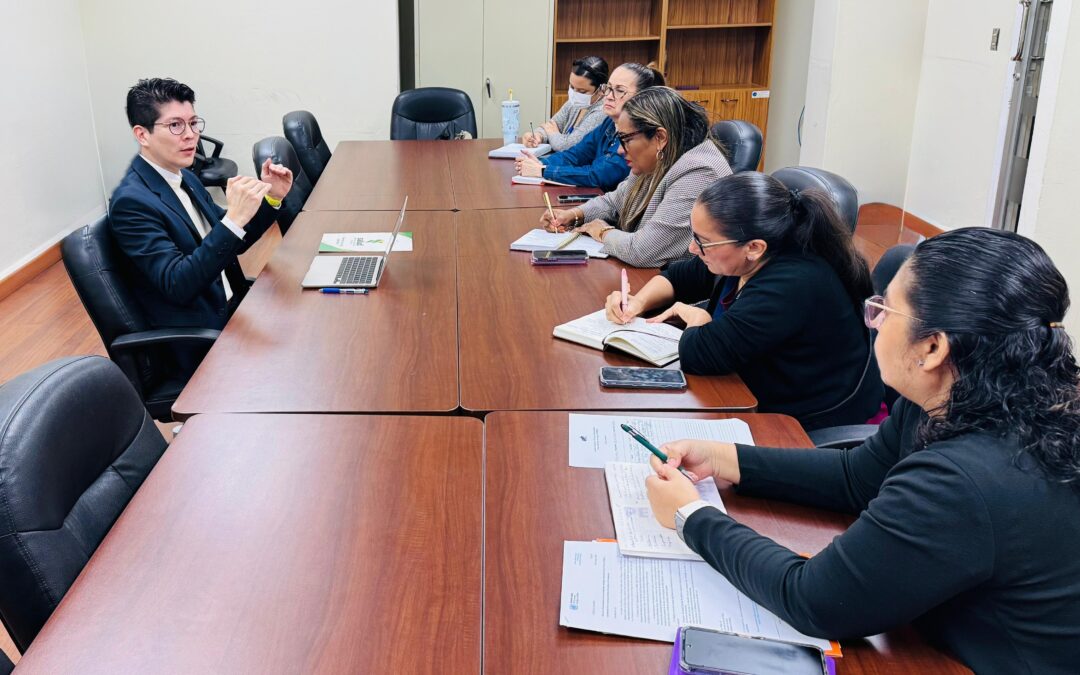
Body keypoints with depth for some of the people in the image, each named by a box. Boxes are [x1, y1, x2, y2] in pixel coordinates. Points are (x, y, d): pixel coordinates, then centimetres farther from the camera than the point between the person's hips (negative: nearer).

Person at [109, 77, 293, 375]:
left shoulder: (186, 178, 8)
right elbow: (177, 285, -25)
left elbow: (232, 243, 15)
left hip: (231, 311, 8)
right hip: (199, 346, -8)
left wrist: (271, 198, -2)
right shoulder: (131, 201, -16)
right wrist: (234, 219, -33)